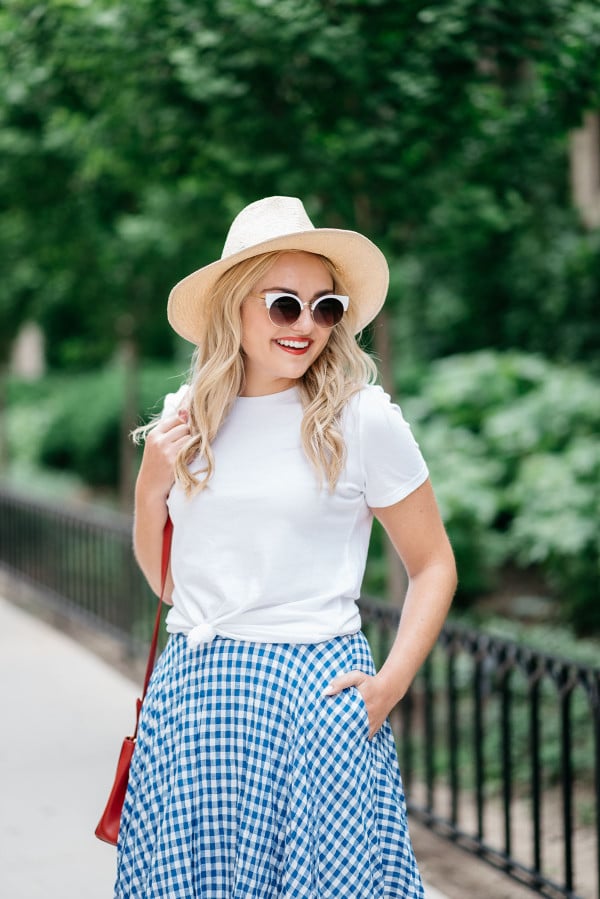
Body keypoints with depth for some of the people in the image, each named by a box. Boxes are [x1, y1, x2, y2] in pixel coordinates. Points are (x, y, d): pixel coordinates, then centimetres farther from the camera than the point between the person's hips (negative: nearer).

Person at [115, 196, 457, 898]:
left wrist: (393, 680, -9)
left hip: (314, 697, -3)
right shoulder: (187, 418, 7)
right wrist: (150, 484, 0)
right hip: (191, 692, 4)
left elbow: (433, 565, 2)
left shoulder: (361, 418, -5)